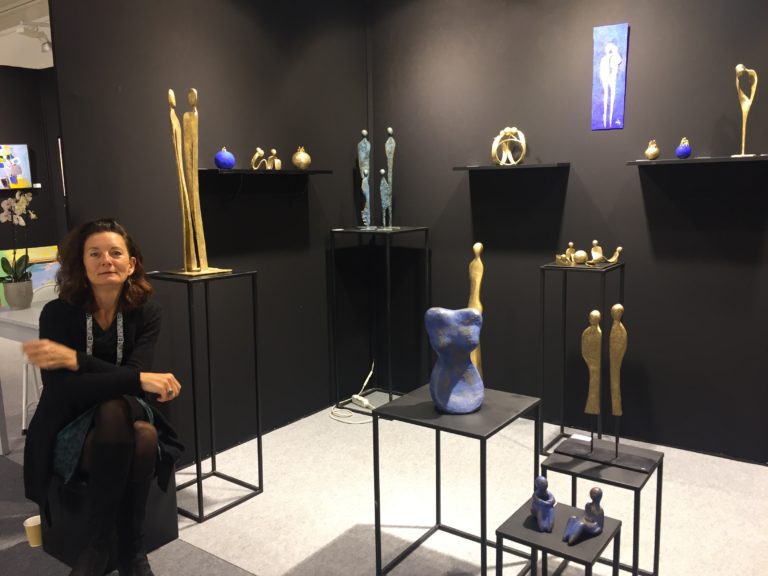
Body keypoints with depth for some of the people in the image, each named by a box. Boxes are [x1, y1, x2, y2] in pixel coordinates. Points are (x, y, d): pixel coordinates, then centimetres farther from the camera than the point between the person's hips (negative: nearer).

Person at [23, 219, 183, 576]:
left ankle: (131, 547, -12)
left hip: (126, 423, 2)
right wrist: (139, 381, -33)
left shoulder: (145, 312, -7)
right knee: (114, 409, -35)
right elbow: (61, 390, -25)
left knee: (145, 436, -34)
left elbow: (135, 373, -19)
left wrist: (73, 358, -30)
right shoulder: (58, 313, -15)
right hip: (69, 431, -2)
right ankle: (98, 542, -20)